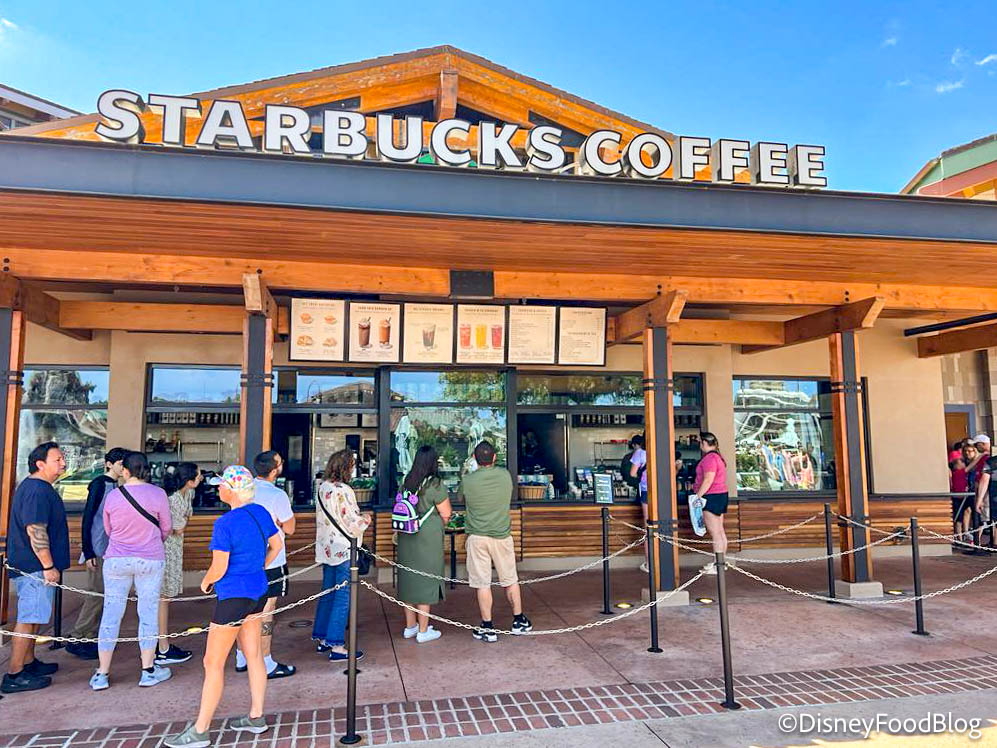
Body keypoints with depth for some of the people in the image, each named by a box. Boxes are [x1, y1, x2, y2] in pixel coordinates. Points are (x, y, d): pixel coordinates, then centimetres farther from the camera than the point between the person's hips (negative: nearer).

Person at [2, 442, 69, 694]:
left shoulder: (34, 486, 14)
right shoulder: (37, 491, -20)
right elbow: (36, 532, -25)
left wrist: (48, 565, 25)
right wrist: (49, 566, -21)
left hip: (30, 566, 11)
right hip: (35, 567, -11)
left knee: (34, 617, 19)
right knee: (28, 619, -4)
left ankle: (28, 662, 31)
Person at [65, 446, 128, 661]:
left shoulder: (116, 487, 11)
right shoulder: (99, 484, -11)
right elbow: (87, 518, -13)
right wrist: (88, 552, -16)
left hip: (111, 549, 8)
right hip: (98, 549, -8)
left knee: (104, 595, 11)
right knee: (96, 594, -5)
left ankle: (92, 638, 19)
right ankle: (77, 640, 5)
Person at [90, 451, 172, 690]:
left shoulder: (112, 496, -3)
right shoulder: (157, 494, -8)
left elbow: (108, 529, 10)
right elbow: (166, 528, 1)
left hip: (116, 560, 2)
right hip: (150, 560, -2)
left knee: (110, 613, 9)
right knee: (148, 612, 7)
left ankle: (102, 674, 14)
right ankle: (148, 671, 14)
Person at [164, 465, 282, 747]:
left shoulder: (224, 523, -21)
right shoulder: (260, 512, 1)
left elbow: (218, 569, -19)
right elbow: (276, 545, 13)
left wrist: (206, 582, 1)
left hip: (233, 597, -8)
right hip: (258, 592, 8)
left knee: (213, 663, 3)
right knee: (253, 655, 17)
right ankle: (256, 717, 28)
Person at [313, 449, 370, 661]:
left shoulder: (322, 488, 6)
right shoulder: (343, 491, -19)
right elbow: (352, 523, -18)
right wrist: (365, 520, 3)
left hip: (326, 549, 8)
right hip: (344, 551, -8)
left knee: (327, 594, 17)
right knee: (343, 598, -2)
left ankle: (322, 638, 26)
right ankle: (336, 646, 1)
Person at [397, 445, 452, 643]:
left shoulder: (407, 482, 2)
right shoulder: (435, 485, -16)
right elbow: (446, 514, -11)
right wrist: (439, 525, 10)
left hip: (407, 538, 6)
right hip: (428, 538, -6)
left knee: (408, 578, 14)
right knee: (426, 581, 4)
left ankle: (410, 626, 27)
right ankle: (423, 631, 12)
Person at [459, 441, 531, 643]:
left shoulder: (467, 480, -11)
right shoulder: (505, 475, -4)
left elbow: (462, 499, 6)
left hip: (477, 537, -2)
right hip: (502, 535, 2)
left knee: (482, 584, 5)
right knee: (510, 580, 15)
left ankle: (487, 628, 10)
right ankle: (519, 621, 26)